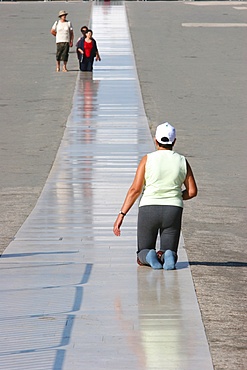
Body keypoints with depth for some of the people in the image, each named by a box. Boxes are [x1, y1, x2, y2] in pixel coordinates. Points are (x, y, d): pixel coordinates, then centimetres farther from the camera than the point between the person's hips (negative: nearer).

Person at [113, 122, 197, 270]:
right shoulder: (182, 161, 4)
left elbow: (135, 189, -7)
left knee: (142, 258, 13)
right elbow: (192, 191, 5)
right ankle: (167, 256, -26)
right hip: (173, 212, 1)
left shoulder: (147, 159, -2)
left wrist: (121, 215, -6)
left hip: (148, 209, -1)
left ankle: (149, 256, -23)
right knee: (170, 255, 10)